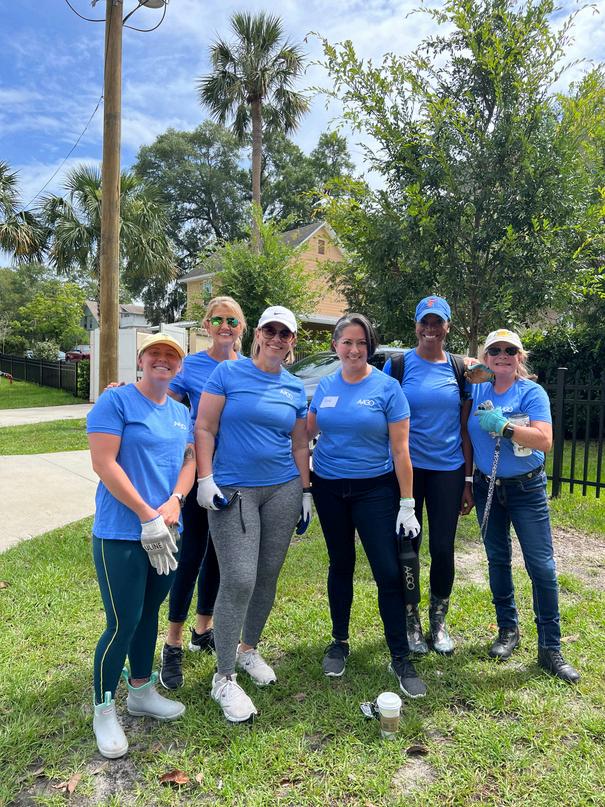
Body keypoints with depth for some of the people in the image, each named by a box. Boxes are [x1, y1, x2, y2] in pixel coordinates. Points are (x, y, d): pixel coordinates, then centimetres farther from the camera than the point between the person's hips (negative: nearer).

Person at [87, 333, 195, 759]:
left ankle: (141, 690, 38)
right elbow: (103, 463, -16)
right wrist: (147, 515, -18)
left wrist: (174, 501, -11)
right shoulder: (116, 401, -10)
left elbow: (190, 459, 9)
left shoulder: (181, 412, 11)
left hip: (165, 532, 7)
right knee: (123, 623, 0)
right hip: (120, 534, -6)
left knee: (149, 613, 18)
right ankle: (104, 711, 21)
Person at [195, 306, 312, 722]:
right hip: (232, 492, -4)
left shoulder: (296, 388, 9)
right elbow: (204, 429, -5)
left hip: (283, 490, 4)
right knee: (239, 581, -9)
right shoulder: (228, 373, -3)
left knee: (268, 576, 11)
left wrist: (306, 492, 11)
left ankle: (249, 649, 35)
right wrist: (205, 479, -12)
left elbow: (300, 445, 14)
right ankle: (224, 678, 8)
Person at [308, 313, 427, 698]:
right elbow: (308, 431, 10)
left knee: (389, 573, -3)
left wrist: (407, 504, -10)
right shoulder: (326, 385, 2)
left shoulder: (387, 387, -9)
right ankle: (340, 642, 33)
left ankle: (401, 657, 13)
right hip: (329, 489, 4)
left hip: (375, 489, -3)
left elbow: (400, 450, -9)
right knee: (340, 565, 16)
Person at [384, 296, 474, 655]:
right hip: (407, 468, -1)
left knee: (443, 548, 7)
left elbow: (465, 428, 5)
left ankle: (439, 621, 29)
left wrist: (468, 480, 3)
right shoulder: (398, 364, -2)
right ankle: (411, 622, 27)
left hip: (448, 470, 2)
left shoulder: (459, 368, 4)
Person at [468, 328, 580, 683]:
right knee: (497, 560, 13)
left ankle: (551, 648, 9)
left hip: (527, 489, -3)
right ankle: (508, 629, 30)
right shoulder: (476, 391, 1)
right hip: (487, 487, 4)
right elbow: (467, 436, 9)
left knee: (542, 566, -3)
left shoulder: (532, 392, -9)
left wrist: (503, 426, -27)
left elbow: (544, 441, -20)